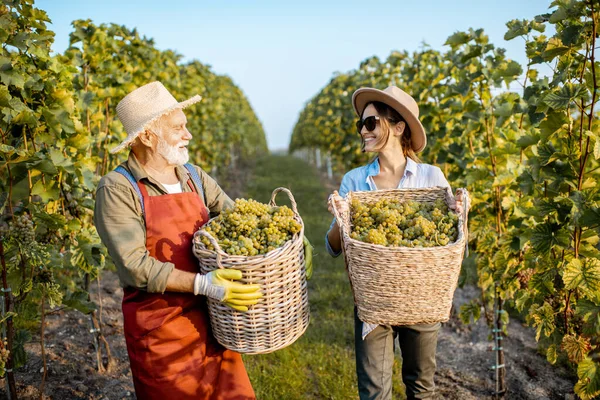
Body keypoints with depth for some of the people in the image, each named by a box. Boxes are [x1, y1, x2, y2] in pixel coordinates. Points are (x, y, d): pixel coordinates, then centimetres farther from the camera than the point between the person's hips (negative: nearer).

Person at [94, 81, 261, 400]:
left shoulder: (194, 176, 6)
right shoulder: (117, 189, -11)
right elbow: (135, 266, -18)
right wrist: (202, 284, -27)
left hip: (210, 320, 5)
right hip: (158, 329, -4)